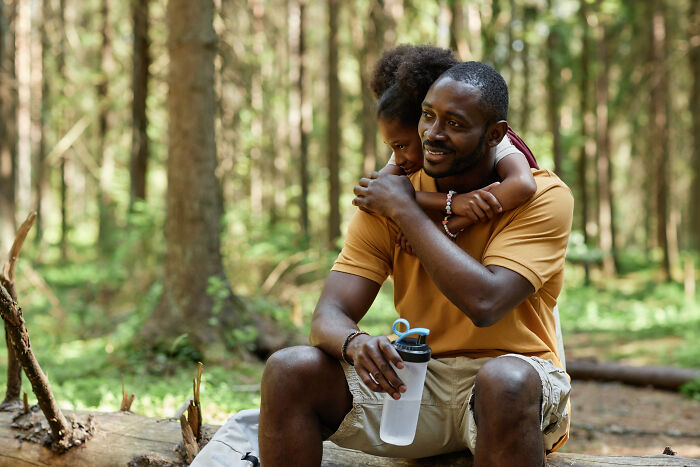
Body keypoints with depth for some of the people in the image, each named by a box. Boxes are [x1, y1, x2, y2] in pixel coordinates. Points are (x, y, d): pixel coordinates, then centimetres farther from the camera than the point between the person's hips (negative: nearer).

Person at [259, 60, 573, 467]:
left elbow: (484, 303, -26)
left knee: (506, 380, -40)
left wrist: (405, 210, -16)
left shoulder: (544, 197, -11)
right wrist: (355, 343, -33)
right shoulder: (385, 197, 0)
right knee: (290, 370, -20)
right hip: (418, 377, 4)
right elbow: (328, 317, -6)